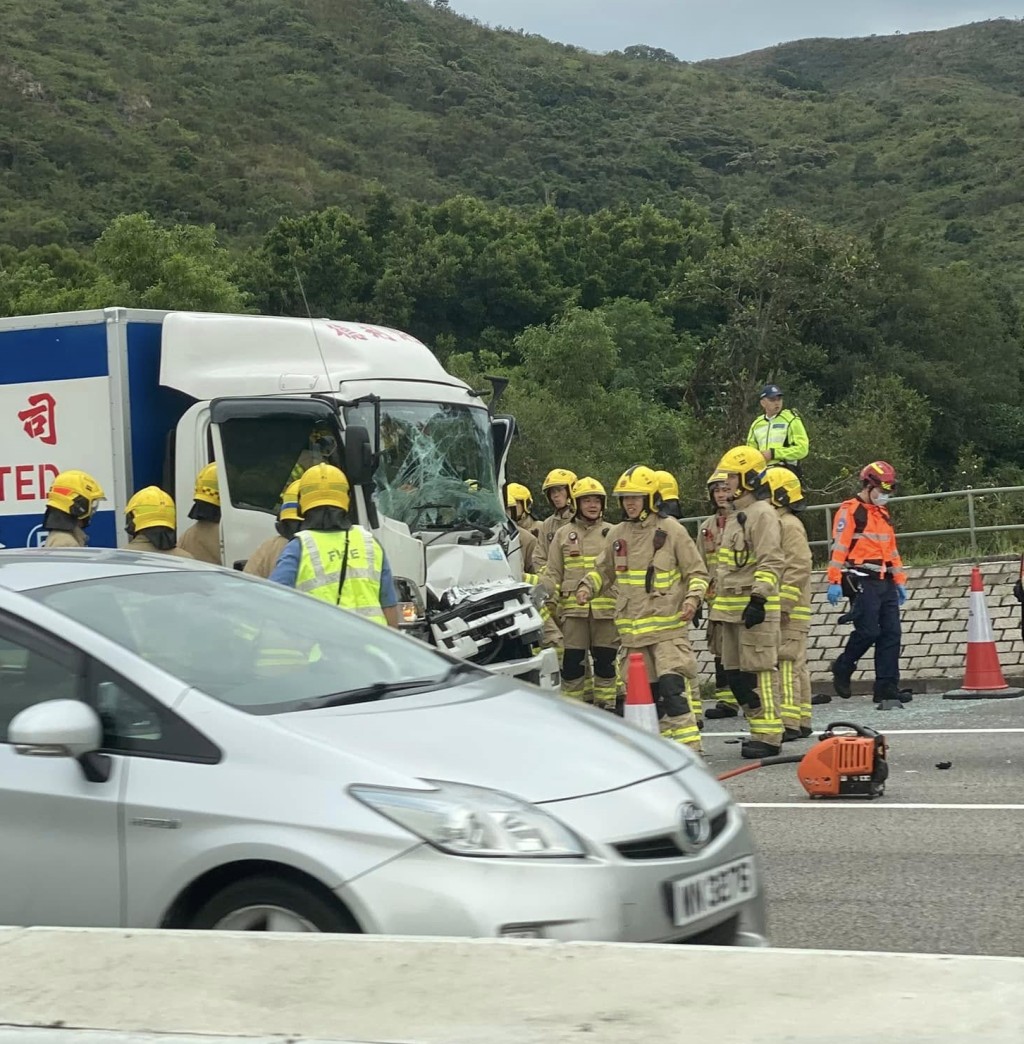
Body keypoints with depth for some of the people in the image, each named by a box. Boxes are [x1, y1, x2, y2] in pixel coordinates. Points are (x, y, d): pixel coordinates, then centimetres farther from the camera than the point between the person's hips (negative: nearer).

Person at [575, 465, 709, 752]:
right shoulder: (617, 535, 11)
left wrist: (693, 597, -15)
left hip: (668, 624, -6)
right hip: (632, 627, 6)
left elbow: (697, 571, 2)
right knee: (645, 689, 9)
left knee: (673, 685, -16)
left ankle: (688, 745, -17)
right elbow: (603, 570, 24)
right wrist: (587, 587, 5)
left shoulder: (671, 530, -2)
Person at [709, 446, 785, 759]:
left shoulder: (762, 514, -12)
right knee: (735, 672, 12)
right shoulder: (735, 515, 20)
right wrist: (718, 597, 26)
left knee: (759, 671, -9)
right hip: (732, 608, 10)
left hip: (755, 608, -10)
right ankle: (759, 728, 19)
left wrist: (758, 599, -23)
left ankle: (768, 736, -6)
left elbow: (771, 562, -18)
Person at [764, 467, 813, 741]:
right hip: (776, 612, 10)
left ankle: (790, 723, -11)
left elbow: (798, 569, -19)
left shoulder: (790, 526, -12)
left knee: (787, 665, -11)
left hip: (789, 613, -10)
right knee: (795, 666, 12)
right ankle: (801, 722, 16)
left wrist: (783, 605, -20)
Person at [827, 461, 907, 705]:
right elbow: (838, 546, -12)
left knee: (891, 633, 1)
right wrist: (835, 581, -18)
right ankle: (842, 670, 11)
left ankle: (887, 688, 3)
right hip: (862, 582, -8)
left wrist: (899, 580, 21)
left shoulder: (883, 513, 21)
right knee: (868, 631, -13)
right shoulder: (850, 511, -5)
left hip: (885, 582, 8)